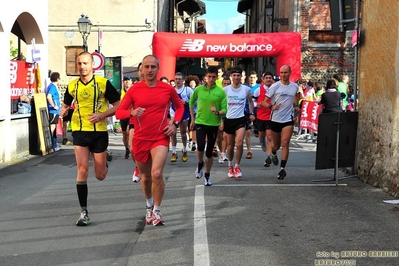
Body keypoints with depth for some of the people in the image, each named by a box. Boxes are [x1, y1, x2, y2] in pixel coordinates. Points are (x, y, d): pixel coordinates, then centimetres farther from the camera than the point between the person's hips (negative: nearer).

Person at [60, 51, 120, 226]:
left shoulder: (103, 83, -5)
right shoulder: (72, 86, 5)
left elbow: (118, 105, -3)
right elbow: (66, 105, 20)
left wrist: (102, 115, -18)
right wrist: (63, 111, -4)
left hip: (99, 132, -1)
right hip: (80, 132, 2)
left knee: (100, 175, 7)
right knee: (82, 171, -7)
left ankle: (104, 163, 45)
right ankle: (84, 212, 2)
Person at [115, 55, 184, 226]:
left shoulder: (167, 89, -1)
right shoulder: (134, 89, -1)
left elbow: (179, 106, 16)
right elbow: (119, 112, 0)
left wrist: (175, 124, 1)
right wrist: (132, 112, -22)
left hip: (160, 138, -2)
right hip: (140, 139, 2)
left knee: (157, 174, -21)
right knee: (146, 177, 16)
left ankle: (157, 211, -1)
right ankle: (149, 206, 43)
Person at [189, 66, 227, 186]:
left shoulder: (221, 91, -6)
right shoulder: (198, 89, 0)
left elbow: (224, 109, -6)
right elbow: (191, 103, 14)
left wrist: (217, 112, -28)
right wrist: (192, 119, 12)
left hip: (214, 124, 0)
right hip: (200, 122, 1)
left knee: (209, 151, 5)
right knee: (200, 146, -18)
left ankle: (207, 175, 23)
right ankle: (200, 164, 15)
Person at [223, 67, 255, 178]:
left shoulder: (246, 89, 0)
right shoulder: (226, 89, -2)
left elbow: (250, 101, 18)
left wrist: (251, 113, 10)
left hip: (241, 119, -1)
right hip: (229, 119, 1)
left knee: (239, 143, -16)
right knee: (230, 145, 10)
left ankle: (237, 166, 1)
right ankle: (230, 166, 31)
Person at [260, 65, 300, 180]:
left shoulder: (295, 86, 5)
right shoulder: (275, 86, -6)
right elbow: (264, 102, -5)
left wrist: (295, 106, 10)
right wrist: (272, 106, -25)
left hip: (288, 119, 1)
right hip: (275, 119, -1)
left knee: (285, 143, -14)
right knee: (276, 145, 12)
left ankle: (282, 168, -12)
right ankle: (273, 153, 49)